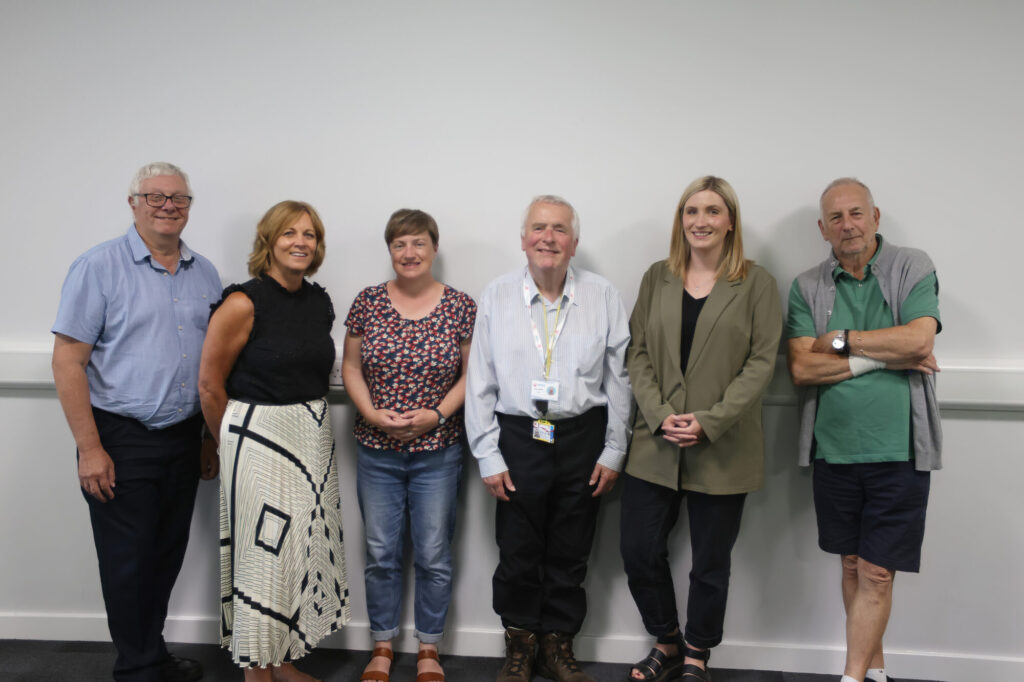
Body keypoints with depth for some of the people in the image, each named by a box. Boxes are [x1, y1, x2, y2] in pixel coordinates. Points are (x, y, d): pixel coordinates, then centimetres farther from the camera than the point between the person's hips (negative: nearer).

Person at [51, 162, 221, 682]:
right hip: (121, 440, -5)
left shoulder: (205, 274, 8)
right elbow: (68, 359, -11)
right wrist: (90, 448, -15)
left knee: (168, 555, 15)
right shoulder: (99, 267, -8)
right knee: (128, 561, 6)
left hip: (183, 438, 5)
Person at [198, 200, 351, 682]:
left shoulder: (320, 302, 6)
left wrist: (309, 424, 13)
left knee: (305, 548, 13)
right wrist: (235, 445, 1)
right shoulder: (244, 303, -13)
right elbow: (210, 384, -8)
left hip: (313, 438, 7)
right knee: (263, 553, 2)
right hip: (258, 437, -7)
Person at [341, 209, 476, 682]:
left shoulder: (461, 307, -3)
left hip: (437, 452, -1)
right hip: (376, 451, 1)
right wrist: (373, 414, -11)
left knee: (433, 556, 8)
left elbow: (471, 373, -1)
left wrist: (437, 414, -14)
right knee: (381, 554, 12)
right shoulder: (367, 302, 0)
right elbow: (351, 367, 4)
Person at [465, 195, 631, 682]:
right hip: (518, 438, 0)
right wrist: (488, 456, -2)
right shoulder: (496, 296, 0)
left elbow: (618, 380, 4)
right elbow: (480, 385, 1)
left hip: (582, 439, 1)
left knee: (570, 555, 12)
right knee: (518, 553, 9)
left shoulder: (603, 296, 1)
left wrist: (613, 451, 1)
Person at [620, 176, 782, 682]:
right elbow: (638, 353, 5)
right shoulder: (657, 278, 8)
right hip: (656, 445, 3)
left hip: (722, 450, -2)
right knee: (639, 552, 5)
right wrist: (659, 416, -10)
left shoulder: (757, 283, -1)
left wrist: (709, 422, -15)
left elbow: (762, 361, -6)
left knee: (710, 563, 10)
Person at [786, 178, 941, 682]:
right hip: (834, 450, 3)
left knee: (876, 573, 0)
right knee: (852, 564, 14)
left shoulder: (913, 268, 1)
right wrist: (880, 357, -11)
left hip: (897, 451, -2)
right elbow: (802, 368, -6)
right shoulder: (807, 287, 5)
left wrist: (840, 340, -9)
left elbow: (918, 340, -15)